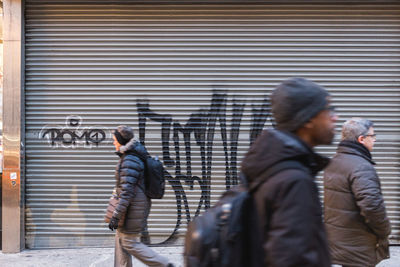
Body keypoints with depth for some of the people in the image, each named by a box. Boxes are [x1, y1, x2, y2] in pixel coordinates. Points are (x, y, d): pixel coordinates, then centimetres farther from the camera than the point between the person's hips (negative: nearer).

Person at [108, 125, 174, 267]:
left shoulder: (129, 161, -20)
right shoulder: (136, 156, 10)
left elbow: (127, 192, -25)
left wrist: (116, 216, -23)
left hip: (133, 206, -10)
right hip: (141, 203, 10)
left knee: (130, 243, -2)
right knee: (121, 238, 16)